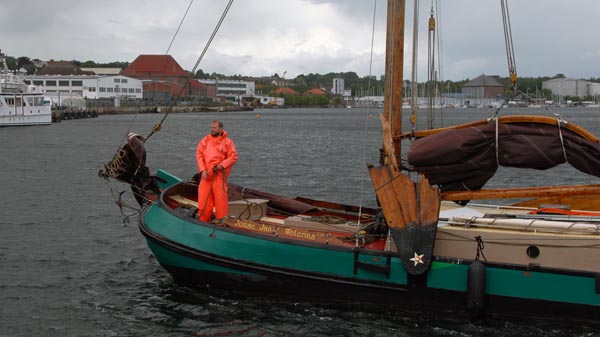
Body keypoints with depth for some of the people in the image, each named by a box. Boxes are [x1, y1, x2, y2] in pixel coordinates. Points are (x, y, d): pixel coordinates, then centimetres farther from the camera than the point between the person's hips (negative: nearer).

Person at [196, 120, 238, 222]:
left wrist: (222, 165, -14)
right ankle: (203, 219, 16)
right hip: (206, 174, 3)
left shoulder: (227, 141, 2)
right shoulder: (205, 140, 10)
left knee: (220, 197, -4)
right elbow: (199, 155, 6)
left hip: (219, 174, -3)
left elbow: (233, 156, 0)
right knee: (203, 197, 5)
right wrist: (202, 170, -5)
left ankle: (222, 220, 5)